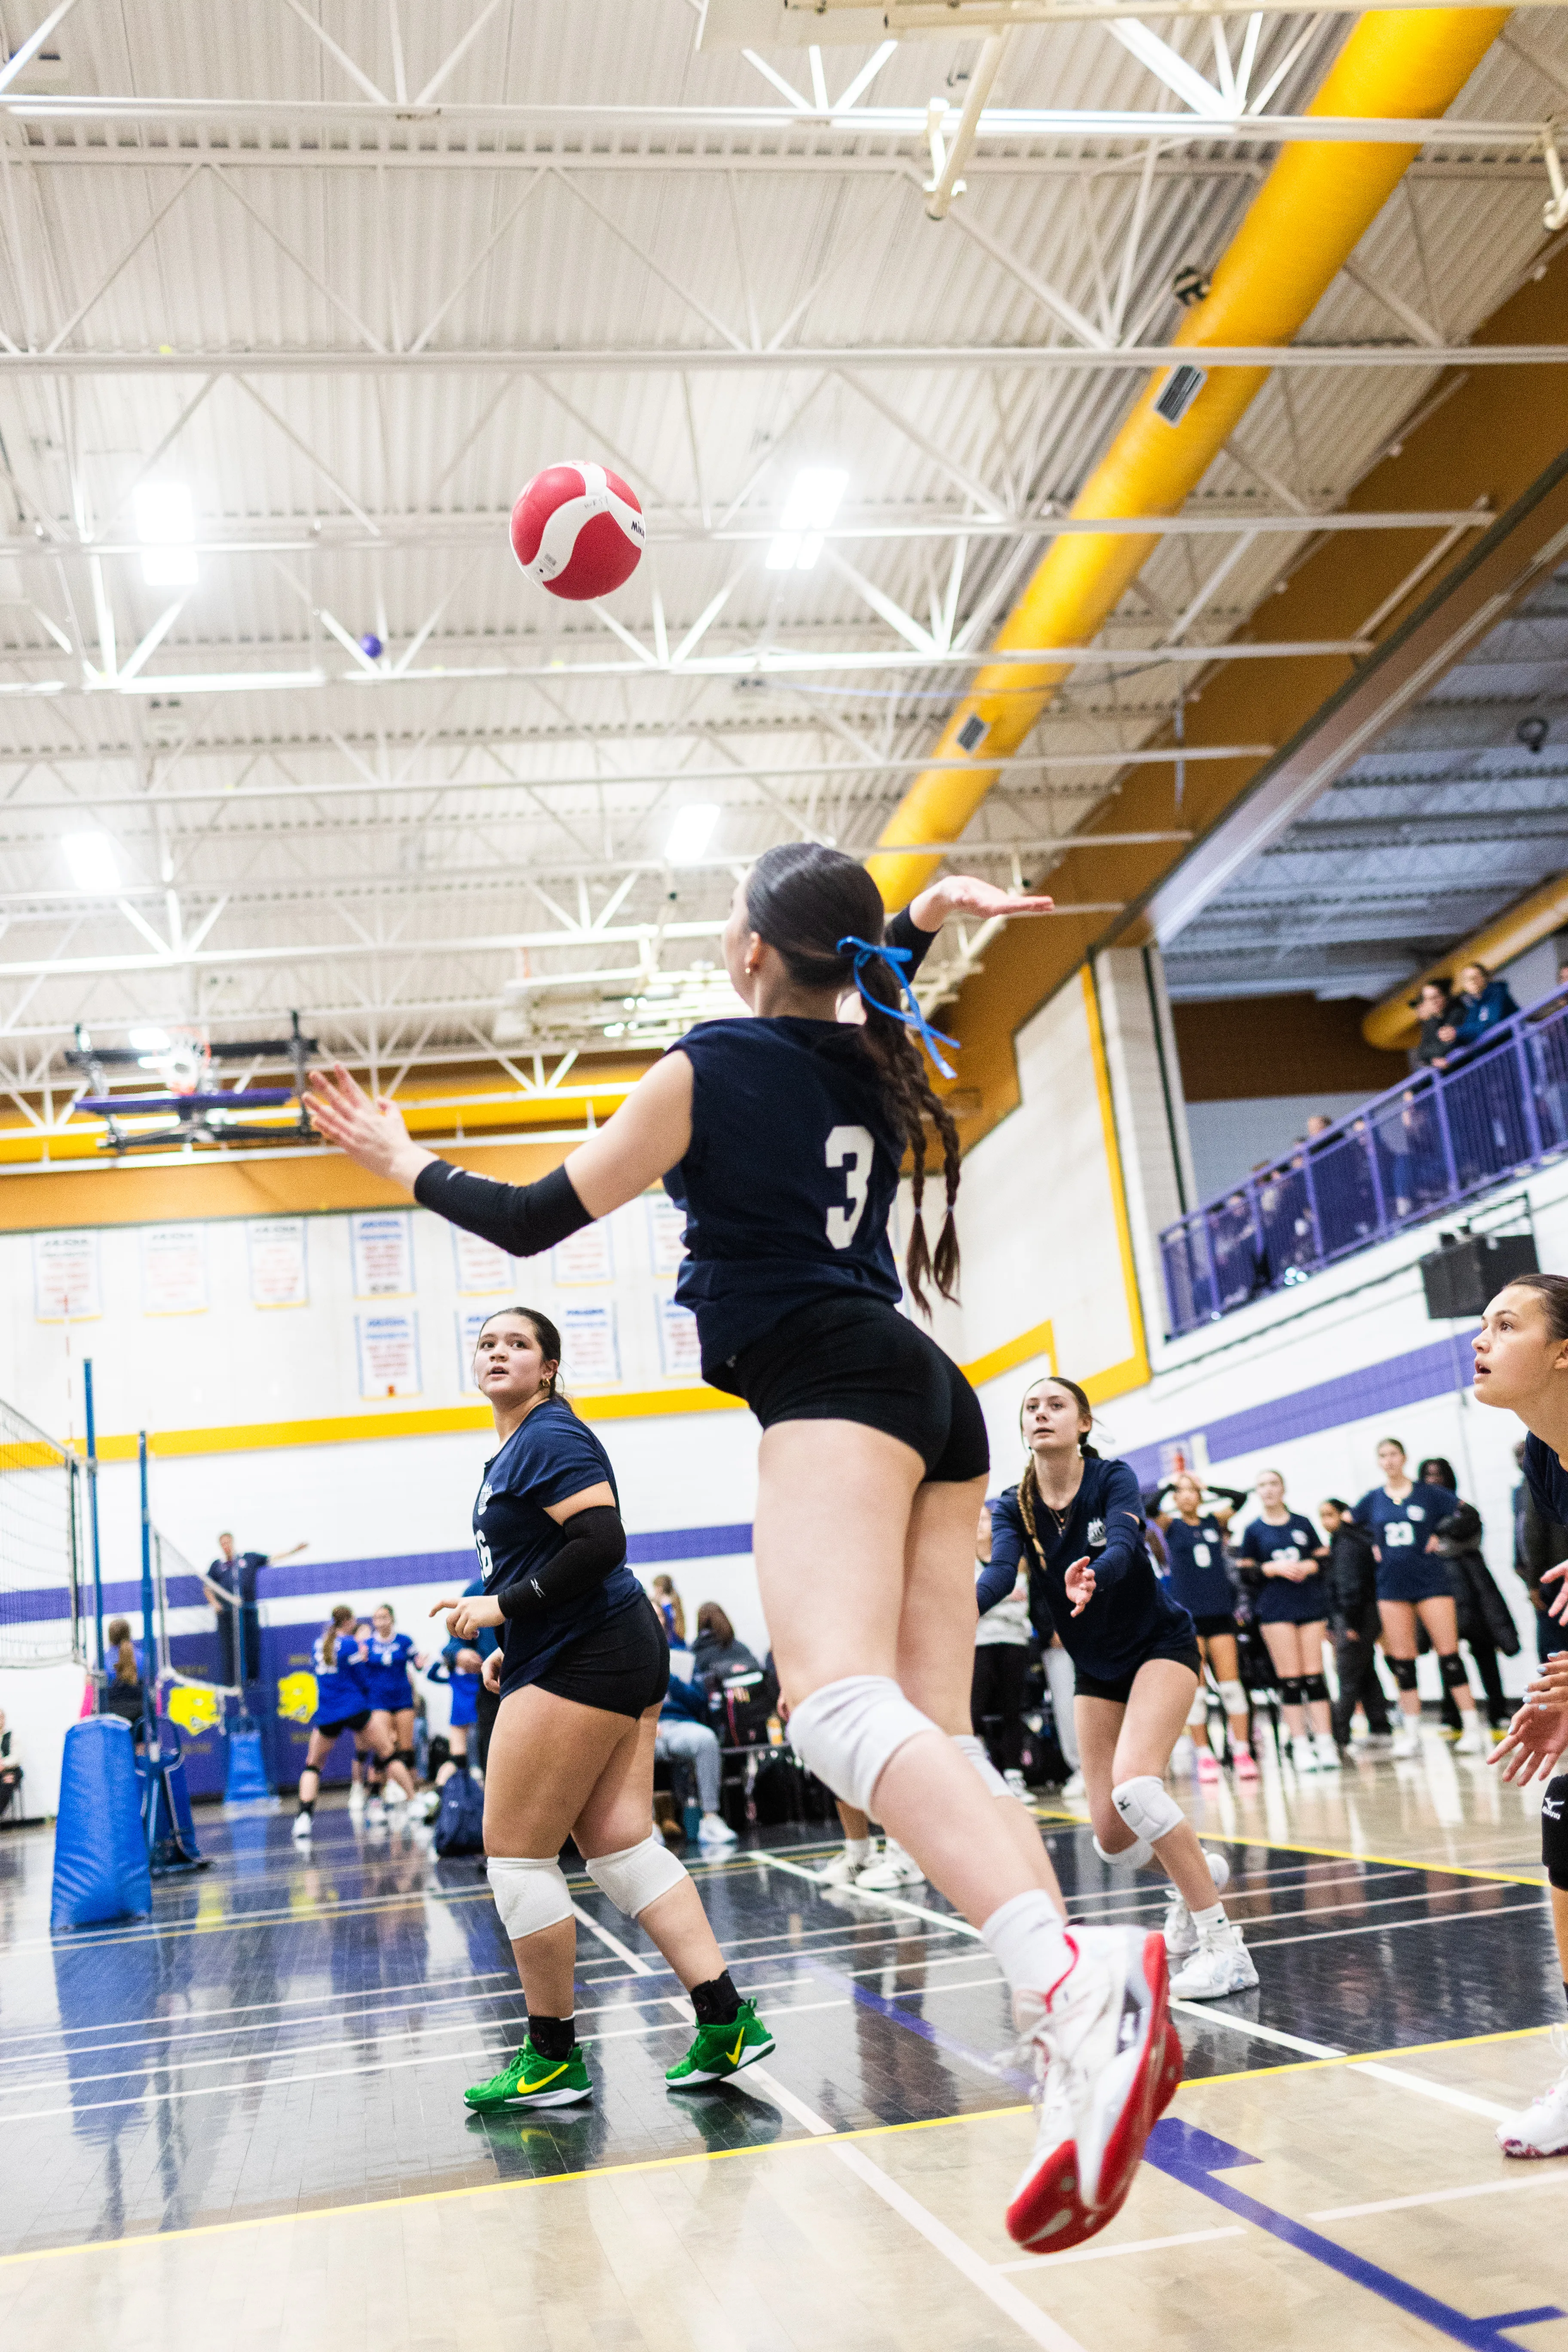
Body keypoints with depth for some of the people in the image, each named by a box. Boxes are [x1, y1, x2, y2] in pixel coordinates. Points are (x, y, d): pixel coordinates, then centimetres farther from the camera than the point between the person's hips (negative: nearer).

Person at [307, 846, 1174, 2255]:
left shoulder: (708, 1066, 2)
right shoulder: (881, 1071, 19)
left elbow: (535, 1222, 8)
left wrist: (401, 1159, 22)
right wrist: (919, 921, 36)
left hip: (834, 1389, -8)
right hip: (934, 1398, 8)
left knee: (840, 1707, -27)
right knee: (938, 1742, 5)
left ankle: (1077, 1982, -49)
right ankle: (1088, 2044, -5)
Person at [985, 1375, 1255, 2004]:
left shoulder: (1114, 1480, -17)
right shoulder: (1013, 1506, -8)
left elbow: (1123, 1546, -37)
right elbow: (999, 1573, -26)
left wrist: (1090, 1580, -61)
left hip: (1161, 1645, -5)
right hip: (1096, 1669, 5)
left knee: (1133, 1785, -28)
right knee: (1113, 1840, 0)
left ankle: (1224, 1947, -19)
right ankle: (1196, 1871, 33)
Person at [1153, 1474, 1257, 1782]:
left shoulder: (1215, 1521, 10)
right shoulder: (1171, 1525, 4)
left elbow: (1240, 1498, -1)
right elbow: (1151, 1506, -15)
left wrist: (1205, 1486, 0)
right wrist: (1172, 1482, -7)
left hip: (1220, 1612, 2)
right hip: (1187, 1615, -2)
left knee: (1231, 1684, -2)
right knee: (1195, 1690, -1)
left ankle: (1242, 1753, 2)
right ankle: (1205, 1756, 4)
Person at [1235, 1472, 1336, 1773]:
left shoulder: (1302, 1523, 10)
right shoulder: (1253, 1530, 6)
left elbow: (1324, 1557, 12)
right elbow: (1247, 1572, 3)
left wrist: (1309, 1566, -9)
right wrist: (1275, 1568, -13)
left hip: (1311, 1604, 2)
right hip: (1275, 1609, -2)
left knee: (1314, 1676, -1)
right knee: (1289, 1679, -4)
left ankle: (1325, 1742, 2)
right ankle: (1301, 1746, 0)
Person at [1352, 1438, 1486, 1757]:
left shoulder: (1429, 1494, 0)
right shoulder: (1372, 1499, 7)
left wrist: (1440, 1536, -5)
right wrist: (1373, 1546, 5)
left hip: (1430, 1580, -3)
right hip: (1392, 1585, 3)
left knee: (1449, 1654, -6)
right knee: (1402, 1660, 3)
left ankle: (1472, 1728, -2)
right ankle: (1411, 1733, 8)